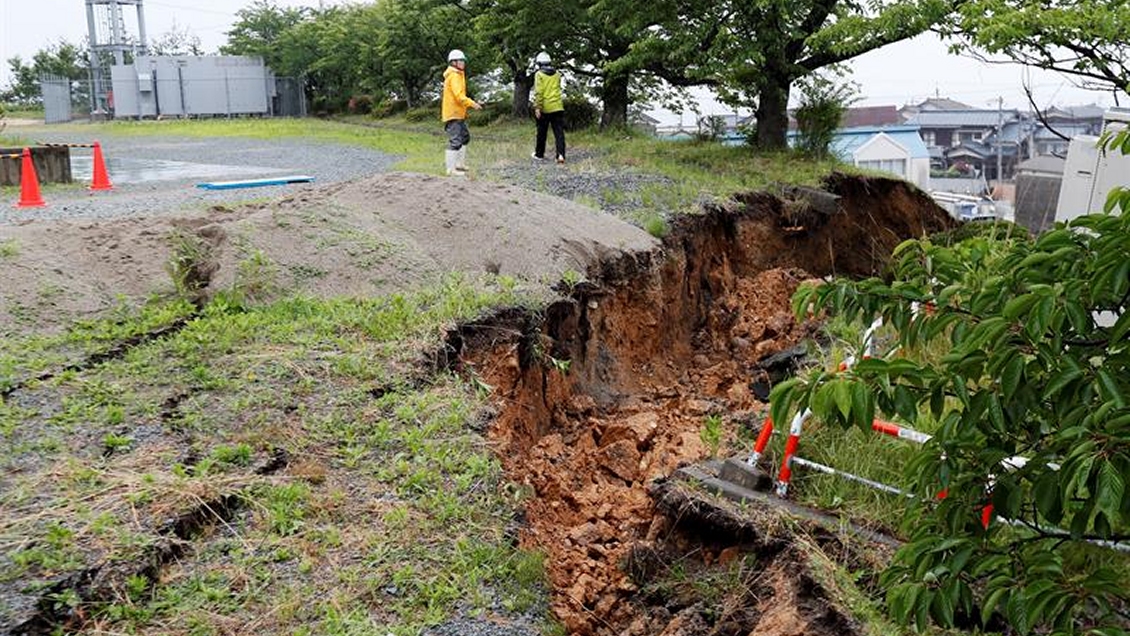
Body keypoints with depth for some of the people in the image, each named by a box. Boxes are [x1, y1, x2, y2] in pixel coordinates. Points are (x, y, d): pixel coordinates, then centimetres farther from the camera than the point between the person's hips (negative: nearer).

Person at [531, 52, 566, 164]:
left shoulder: (539, 74, -5)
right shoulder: (557, 74, 9)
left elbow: (538, 92, -13)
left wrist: (537, 107, -14)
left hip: (544, 108, -3)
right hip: (557, 107, 3)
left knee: (541, 132, 11)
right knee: (559, 132, -2)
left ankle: (539, 154, 22)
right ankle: (561, 154, -14)